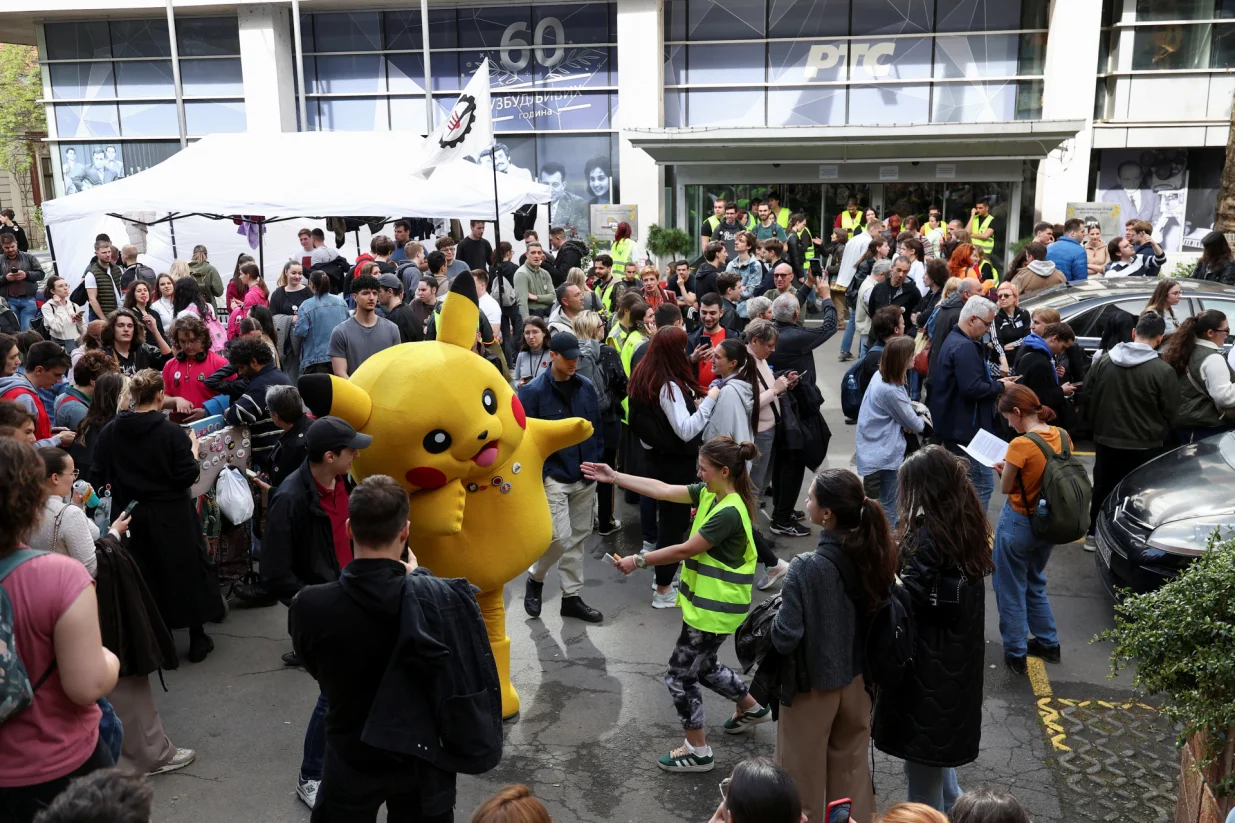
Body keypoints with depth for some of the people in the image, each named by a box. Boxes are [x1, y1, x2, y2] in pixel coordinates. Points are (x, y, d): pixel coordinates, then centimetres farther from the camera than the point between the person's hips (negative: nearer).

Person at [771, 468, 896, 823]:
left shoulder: (807, 568, -29)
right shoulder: (873, 555, -11)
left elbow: (785, 638, -25)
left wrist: (782, 598, -8)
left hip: (812, 684, -5)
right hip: (858, 679, 6)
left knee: (804, 778, 17)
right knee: (851, 768, 26)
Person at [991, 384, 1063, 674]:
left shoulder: (1020, 445, -25)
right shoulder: (1062, 437, -4)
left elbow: (1005, 488, -15)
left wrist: (1003, 469, 4)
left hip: (1018, 524, -7)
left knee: (1011, 590, 10)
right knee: (1035, 583, 26)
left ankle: (1015, 653, 19)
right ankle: (1048, 643, 35)